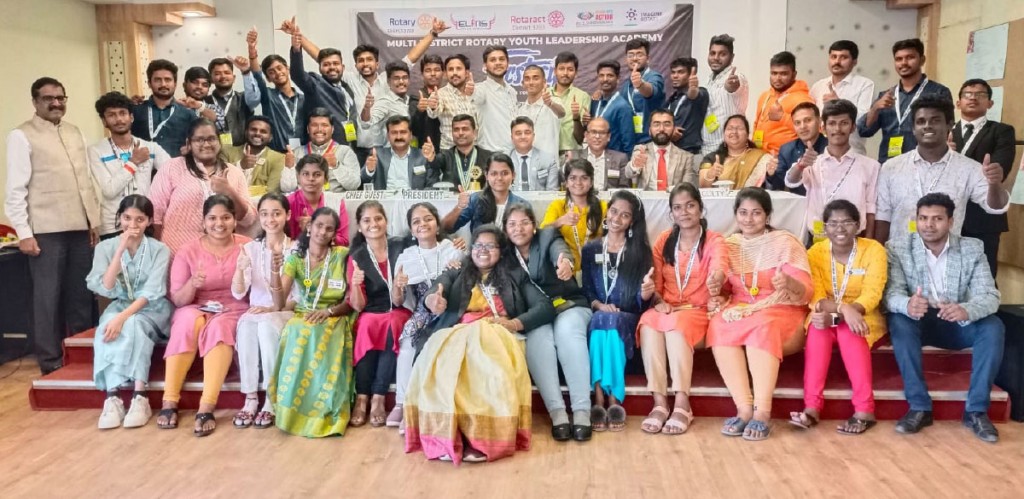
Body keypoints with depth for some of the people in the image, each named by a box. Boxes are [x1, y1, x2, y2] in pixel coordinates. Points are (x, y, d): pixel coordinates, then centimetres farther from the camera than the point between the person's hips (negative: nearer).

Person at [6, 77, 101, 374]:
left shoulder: (74, 133, 14)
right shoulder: (21, 136, -4)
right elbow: (16, 188, -8)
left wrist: (94, 220, 12)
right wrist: (24, 233, -12)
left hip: (80, 226, 5)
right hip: (46, 230, -5)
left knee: (81, 293, 11)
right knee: (48, 296, 2)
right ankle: (51, 362, 11)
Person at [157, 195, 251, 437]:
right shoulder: (188, 250, 1)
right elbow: (177, 300, 0)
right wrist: (192, 284, -21)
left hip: (233, 312, -1)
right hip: (196, 310, 1)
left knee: (219, 327, -34)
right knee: (190, 321, -32)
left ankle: (207, 408, -37)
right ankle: (169, 401, -26)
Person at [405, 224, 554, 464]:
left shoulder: (516, 276, 23)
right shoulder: (455, 275, 26)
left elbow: (545, 308, 10)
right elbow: (435, 292, 3)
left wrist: (514, 323, -8)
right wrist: (433, 300, -24)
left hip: (497, 336, -1)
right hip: (457, 335, 1)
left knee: (491, 367, -38)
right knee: (440, 365, -35)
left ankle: (485, 439, -38)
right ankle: (446, 438, -35)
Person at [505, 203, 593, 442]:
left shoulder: (548, 237, 1)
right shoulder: (505, 253, 12)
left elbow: (561, 251, -22)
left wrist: (566, 262, -49)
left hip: (568, 306, -1)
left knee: (567, 331, -34)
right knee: (537, 336, -32)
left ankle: (582, 411, -37)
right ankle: (557, 412, -35)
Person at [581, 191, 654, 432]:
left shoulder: (640, 251, 5)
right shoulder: (590, 249, 12)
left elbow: (641, 302, -2)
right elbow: (585, 290, 8)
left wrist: (647, 293, -26)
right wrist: (600, 305, -13)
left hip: (628, 320, -1)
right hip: (597, 315, 1)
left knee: (609, 322, -35)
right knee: (601, 320, -34)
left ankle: (602, 401, -33)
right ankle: (609, 401, -35)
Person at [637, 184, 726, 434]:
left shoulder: (714, 241, -1)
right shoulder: (663, 241, 11)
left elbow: (720, 267, -24)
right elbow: (654, 282, 9)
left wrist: (716, 280, -50)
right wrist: (658, 302, -14)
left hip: (697, 311, -3)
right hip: (666, 308, 3)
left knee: (676, 324, -37)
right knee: (648, 323, -32)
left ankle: (682, 405, -35)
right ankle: (660, 403, -33)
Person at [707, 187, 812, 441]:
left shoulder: (785, 242, -3)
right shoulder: (728, 245, 8)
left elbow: (806, 292, -11)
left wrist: (790, 282, -34)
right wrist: (720, 299, -10)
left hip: (781, 312, -3)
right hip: (739, 311, 3)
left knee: (762, 327, -37)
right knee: (718, 325, -30)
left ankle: (762, 412, -37)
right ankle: (745, 409, -32)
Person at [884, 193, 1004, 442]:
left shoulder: (972, 249, -4)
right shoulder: (897, 248, -9)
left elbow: (990, 295, -13)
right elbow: (891, 293, -18)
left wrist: (966, 310, -38)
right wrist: (907, 304, -44)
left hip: (958, 323, 2)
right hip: (917, 321, -1)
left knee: (993, 326, -27)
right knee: (899, 321, -34)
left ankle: (976, 410, -17)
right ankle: (919, 407, -26)